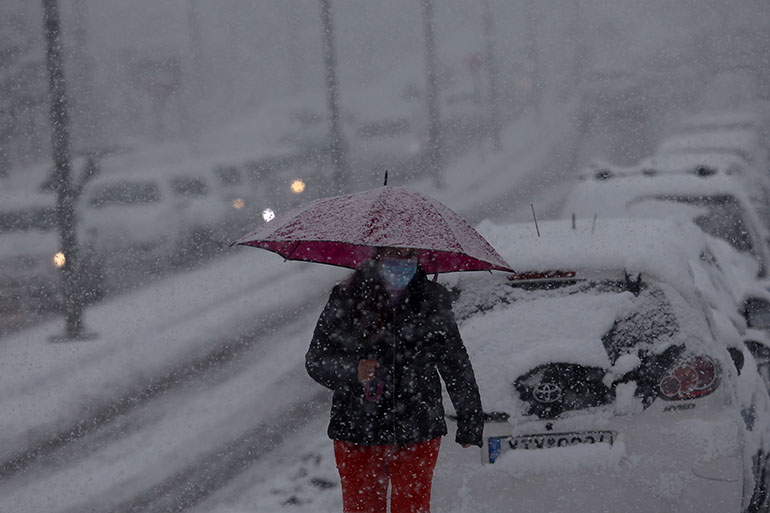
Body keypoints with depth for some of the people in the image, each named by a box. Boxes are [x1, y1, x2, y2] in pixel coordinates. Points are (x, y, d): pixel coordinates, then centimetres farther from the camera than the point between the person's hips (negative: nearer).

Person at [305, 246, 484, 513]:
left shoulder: (432, 302, 2)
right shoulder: (346, 299, -2)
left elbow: (456, 366, 10)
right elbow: (315, 360, -1)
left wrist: (470, 424, 13)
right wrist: (352, 371, -21)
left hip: (417, 433, 0)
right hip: (356, 433, 0)